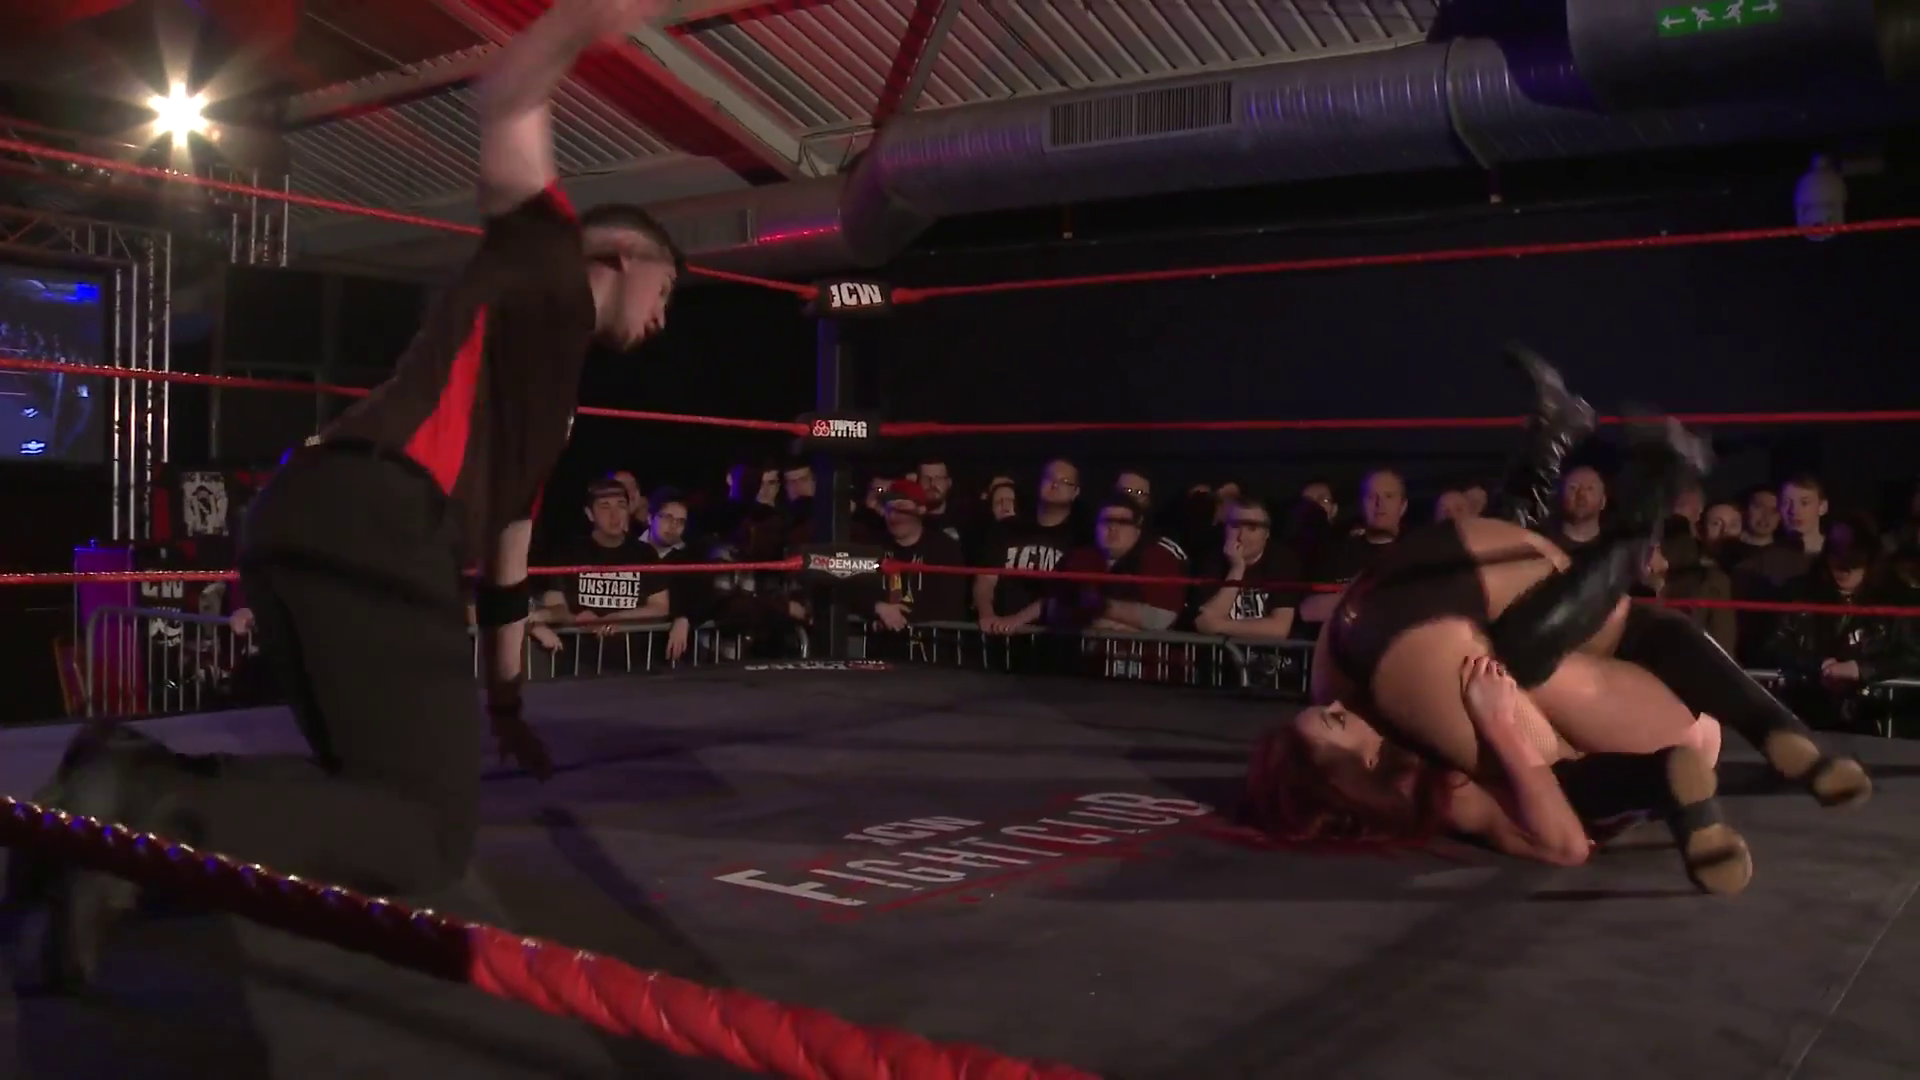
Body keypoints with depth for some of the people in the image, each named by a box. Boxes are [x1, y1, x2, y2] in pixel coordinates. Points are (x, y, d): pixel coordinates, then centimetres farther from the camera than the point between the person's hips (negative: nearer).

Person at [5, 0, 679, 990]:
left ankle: (130, 783, -1)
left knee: (380, 794, 15)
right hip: (375, 528, -9)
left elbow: (504, 545, 41)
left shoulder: (553, 391, 37)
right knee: (430, 832, -7)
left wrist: (508, 705, 46)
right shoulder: (543, 260, 18)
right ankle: (151, 821, -25)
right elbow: (502, 102, 2)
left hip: (305, 525, 9)